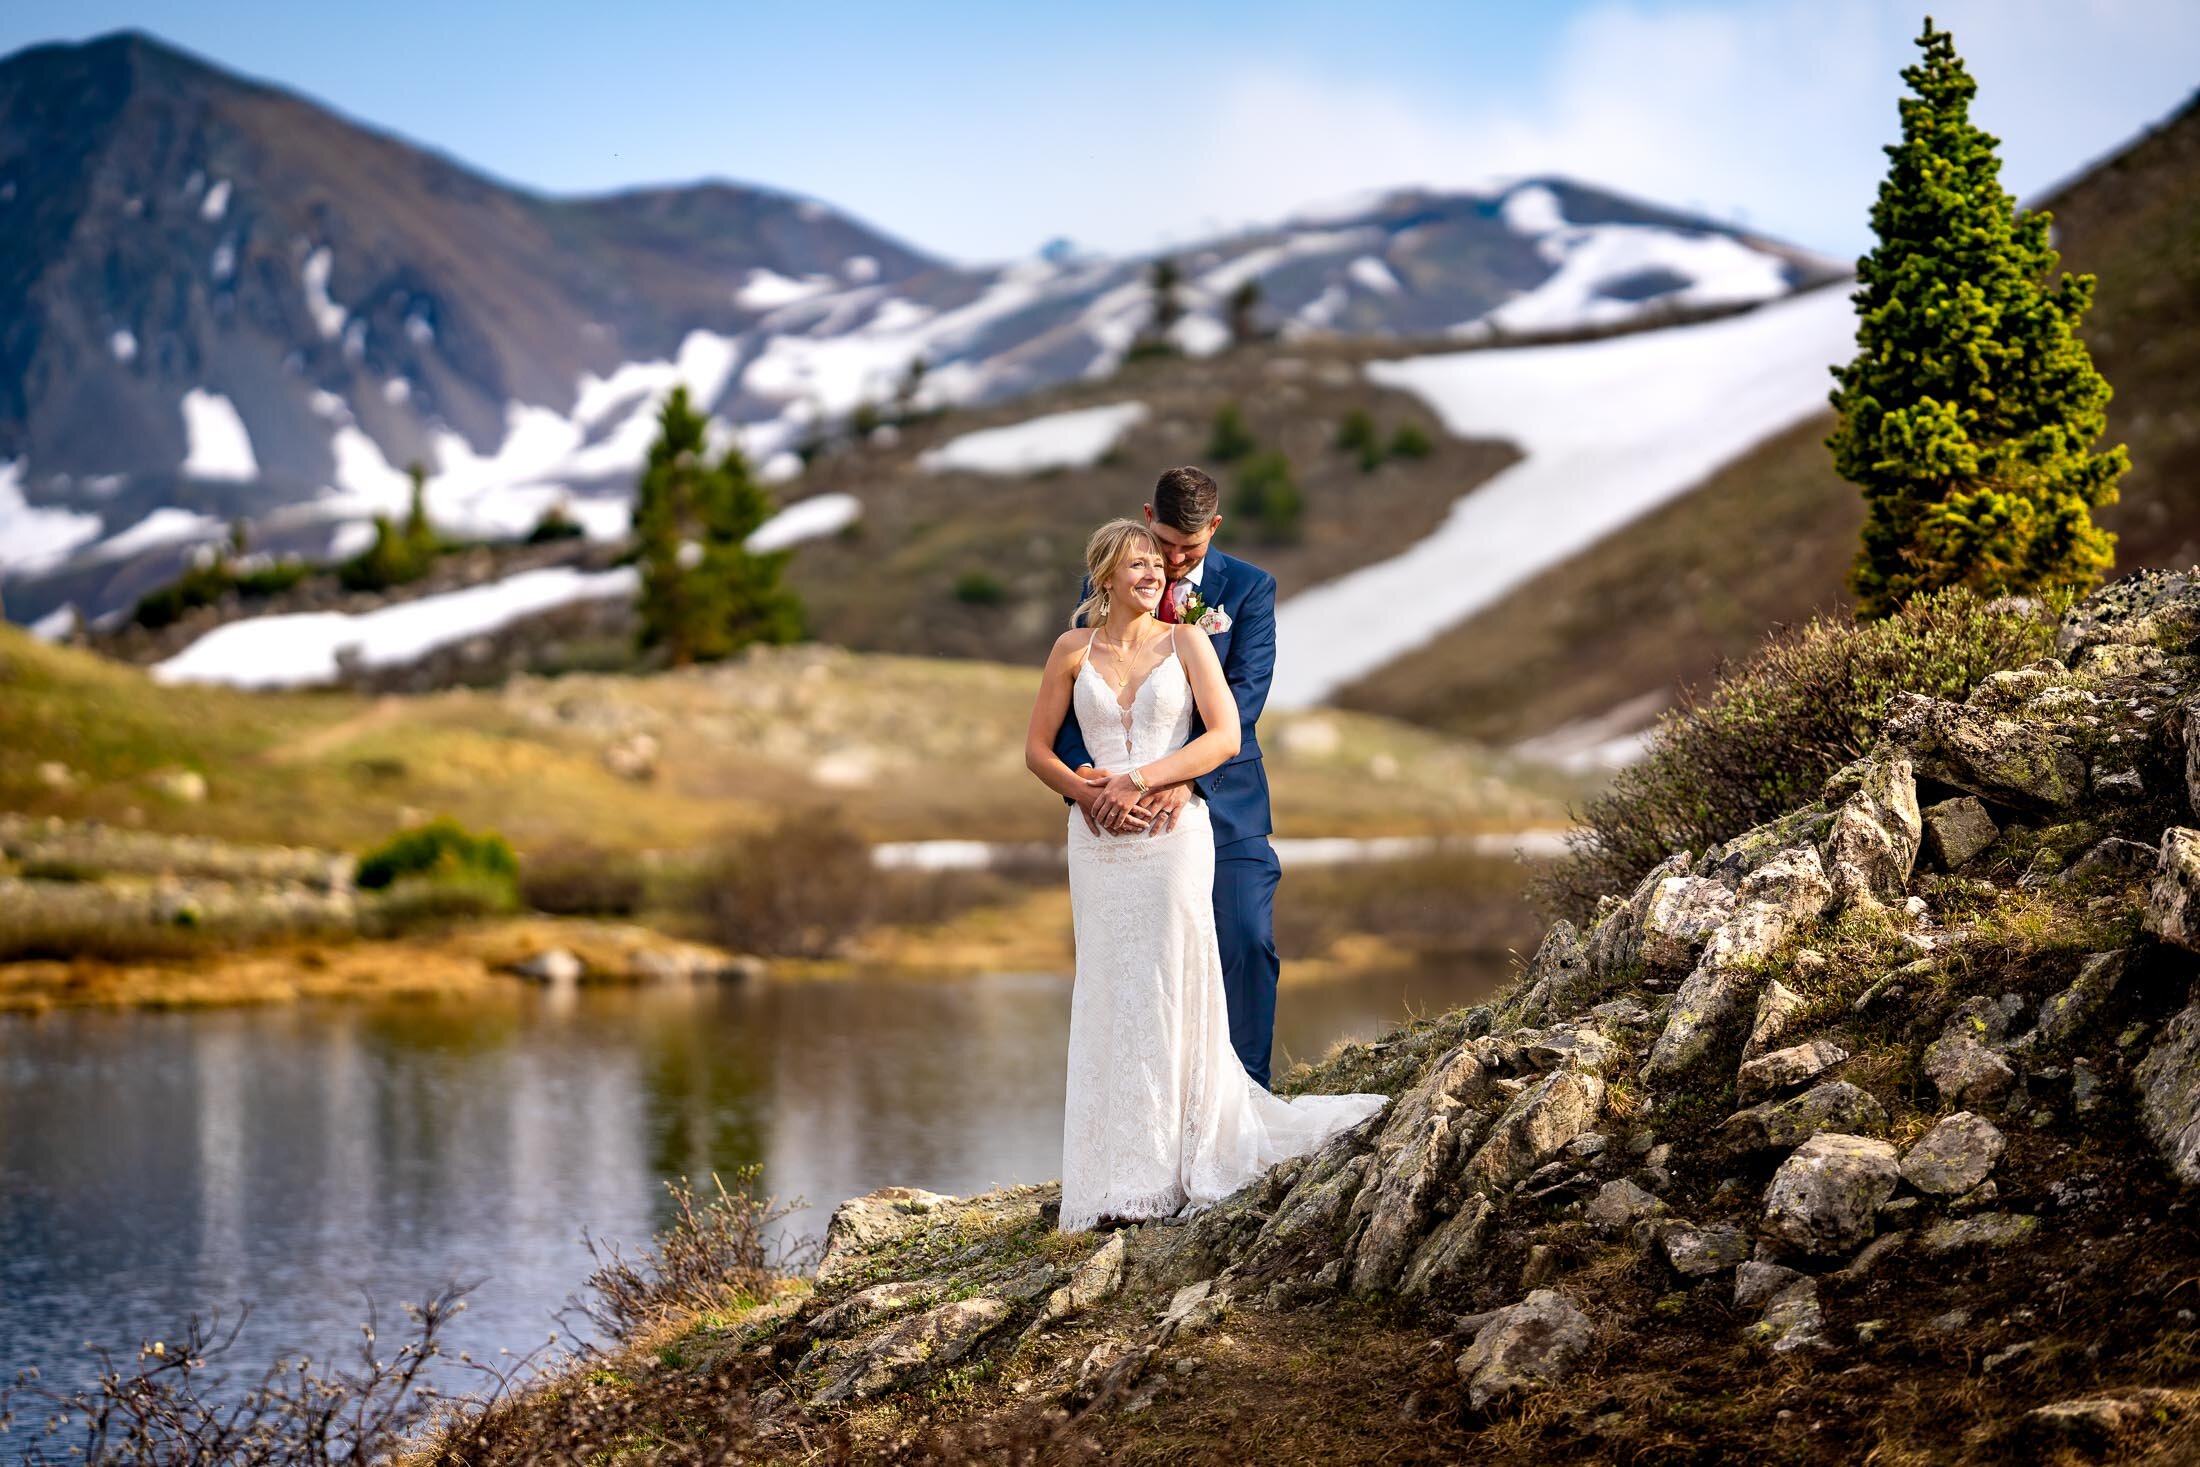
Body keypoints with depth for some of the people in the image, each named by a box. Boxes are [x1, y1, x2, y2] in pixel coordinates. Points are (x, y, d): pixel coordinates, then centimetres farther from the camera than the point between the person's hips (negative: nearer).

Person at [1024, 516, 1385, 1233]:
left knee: (1170, 992, -2)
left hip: (1175, 832, -2)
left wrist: (1139, 781, -13)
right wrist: (1084, 790, -8)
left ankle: (1174, 1165, 6)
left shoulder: (1186, 640, 3)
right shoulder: (1074, 649, 8)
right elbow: (1037, 748, 11)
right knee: (1107, 997, 2)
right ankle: (1113, 1179, 6)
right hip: (1099, 842, 2)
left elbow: (1225, 736, -6)